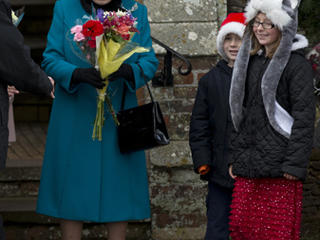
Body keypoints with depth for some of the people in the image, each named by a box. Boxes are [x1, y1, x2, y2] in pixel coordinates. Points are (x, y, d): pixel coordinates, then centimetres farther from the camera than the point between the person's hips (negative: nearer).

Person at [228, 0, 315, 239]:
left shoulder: (297, 64, -6)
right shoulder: (250, 61, 15)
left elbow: (304, 117, -11)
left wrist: (295, 164, -16)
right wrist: (235, 157, 16)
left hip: (278, 166, -7)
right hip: (248, 165, 7)